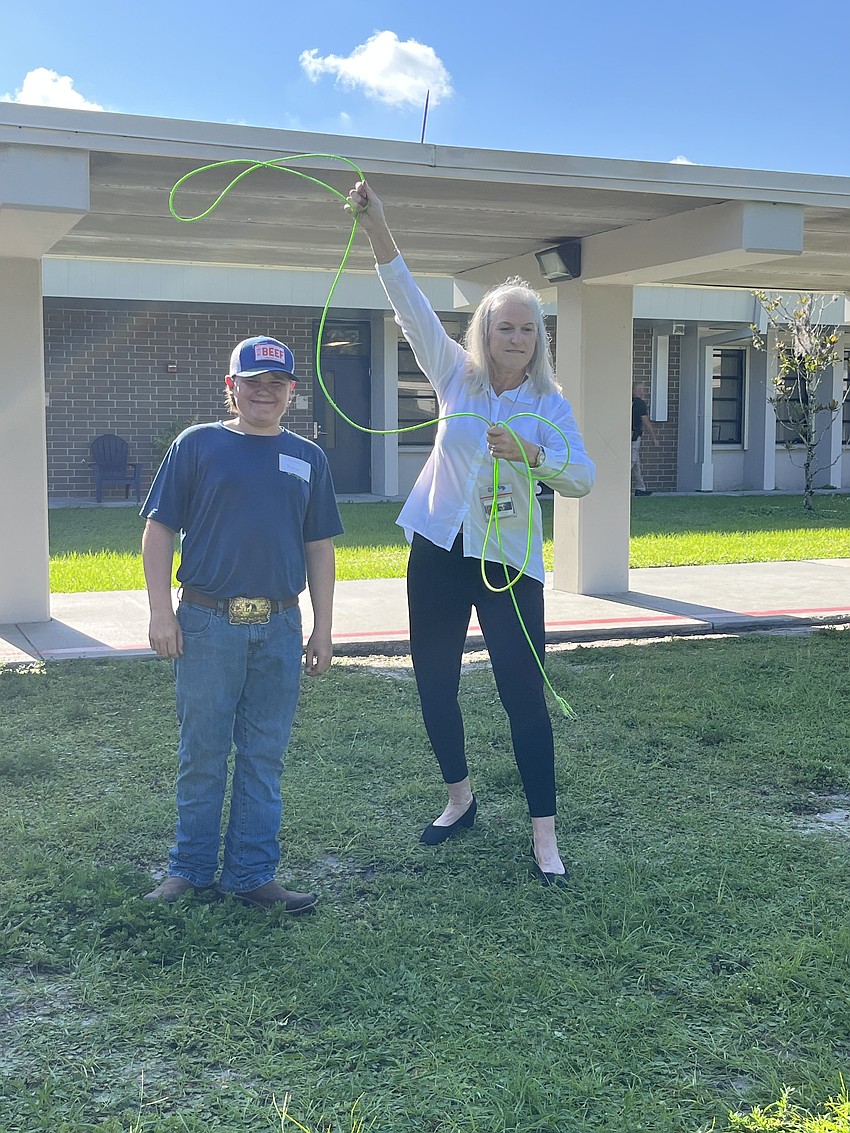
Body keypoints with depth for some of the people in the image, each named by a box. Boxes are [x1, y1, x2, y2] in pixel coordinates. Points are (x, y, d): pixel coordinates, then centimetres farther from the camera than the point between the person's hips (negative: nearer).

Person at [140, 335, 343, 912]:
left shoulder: (308, 458, 10)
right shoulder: (197, 445, 1)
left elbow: (319, 548, 13)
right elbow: (160, 529, 0)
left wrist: (323, 627, 10)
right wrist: (162, 611, -7)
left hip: (280, 628, 3)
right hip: (208, 624, -3)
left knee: (264, 756, 8)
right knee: (203, 753, 5)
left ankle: (251, 873, 19)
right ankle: (191, 867, 20)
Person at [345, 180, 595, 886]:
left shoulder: (550, 404, -2)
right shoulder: (457, 375, 2)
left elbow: (584, 478, -12)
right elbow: (412, 306, -9)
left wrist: (529, 452, -29)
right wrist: (379, 232, -19)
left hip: (509, 562, -2)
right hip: (439, 550, 3)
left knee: (523, 692, -6)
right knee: (434, 682, 11)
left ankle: (544, 832, 2)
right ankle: (460, 797, 32)